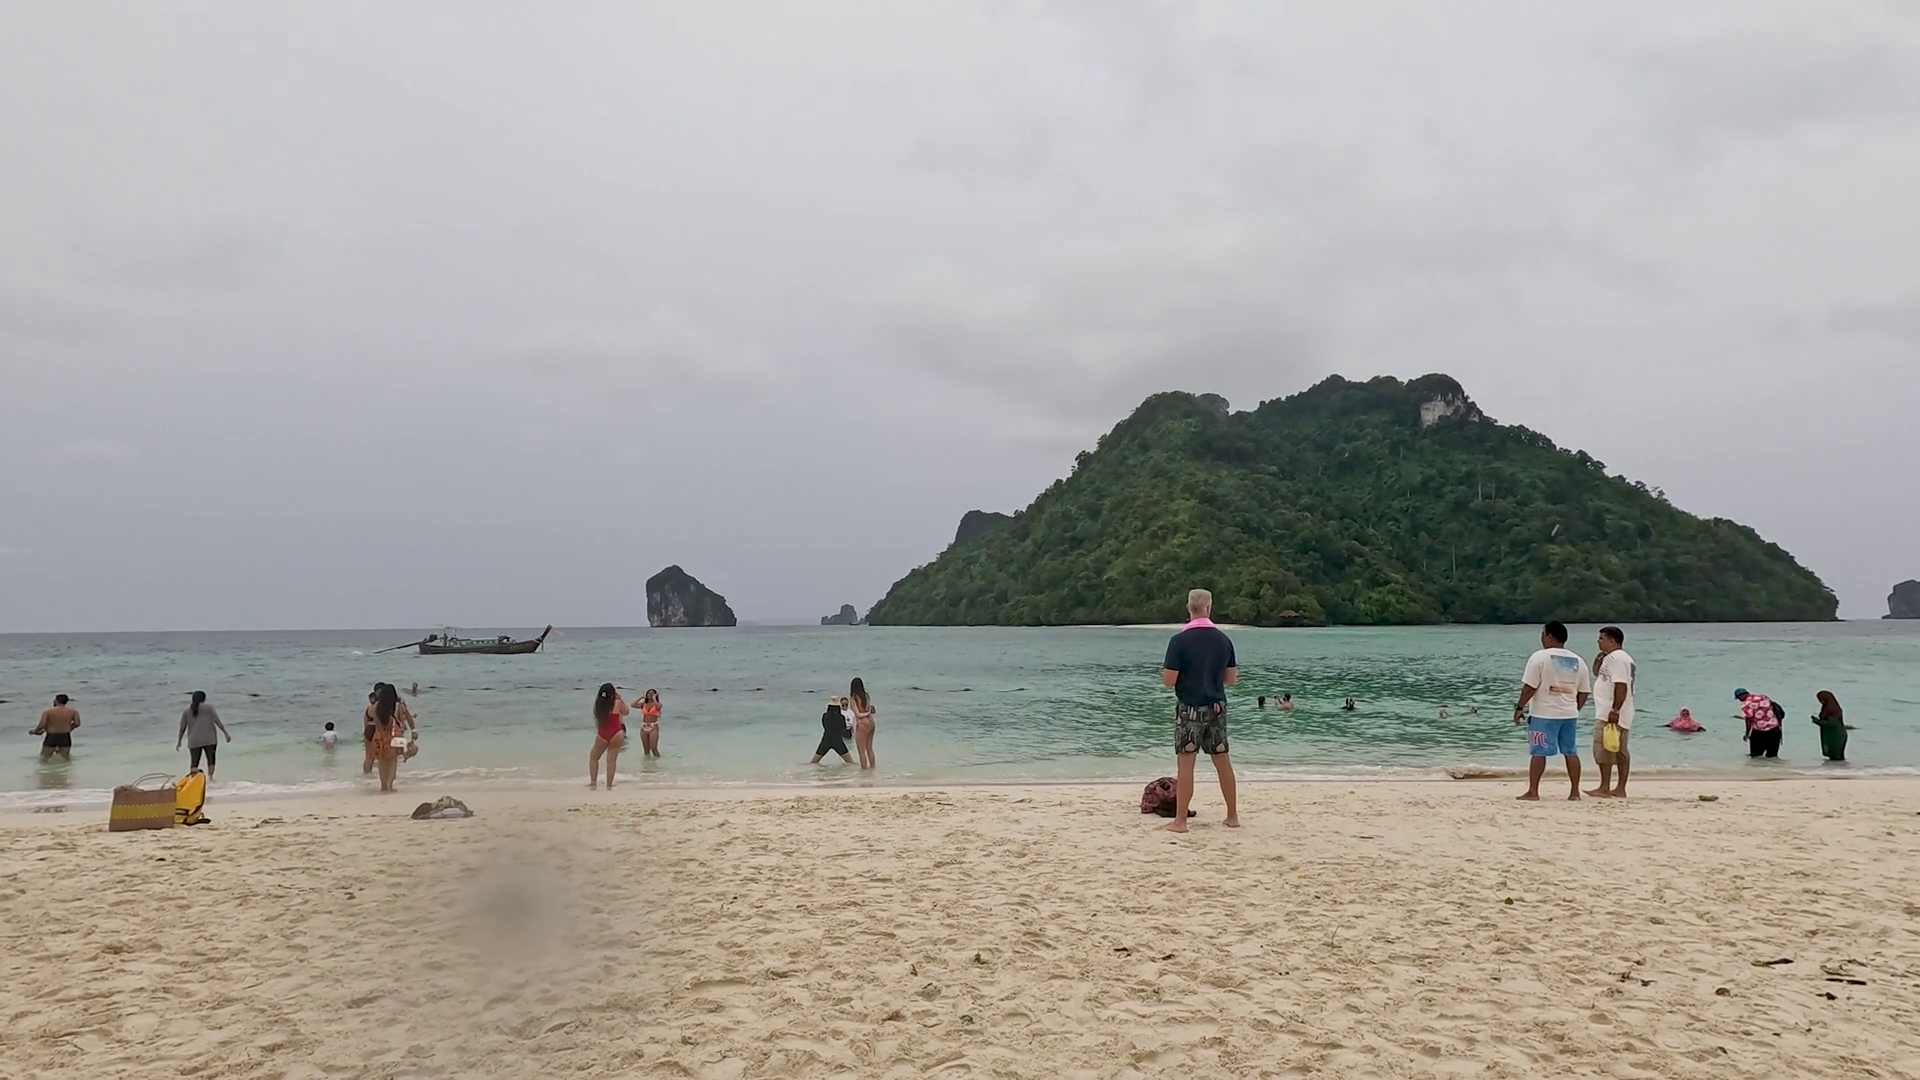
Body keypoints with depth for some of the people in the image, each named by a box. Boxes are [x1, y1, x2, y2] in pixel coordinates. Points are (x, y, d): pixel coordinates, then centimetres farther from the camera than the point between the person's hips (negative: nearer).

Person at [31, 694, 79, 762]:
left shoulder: (47, 712, -6)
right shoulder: (73, 711, 0)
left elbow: (42, 725, -10)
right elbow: (77, 723, -2)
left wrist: (34, 731, 10)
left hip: (50, 737, -1)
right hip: (65, 737, 1)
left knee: (43, 758, 12)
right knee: (65, 759, 10)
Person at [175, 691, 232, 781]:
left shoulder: (186, 711, 7)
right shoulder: (208, 708, 0)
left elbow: (182, 727, 7)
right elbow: (217, 721, -4)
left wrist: (179, 741, 15)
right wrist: (226, 733, -1)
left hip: (194, 741, 2)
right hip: (209, 739, -2)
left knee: (194, 762, 4)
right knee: (211, 759, 9)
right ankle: (210, 778, 1)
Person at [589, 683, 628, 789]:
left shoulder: (598, 703, -2)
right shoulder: (617, 703, -6)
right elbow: (626, 712, 12)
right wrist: (620, 699, 16)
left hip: (602, 734, 1)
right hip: (616, 734, -1)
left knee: (593, 757, 19)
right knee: (611, 760, 3)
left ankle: (593, 782, 11)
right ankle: (609, 786, 2)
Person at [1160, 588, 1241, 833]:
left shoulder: (1179, 640, -14)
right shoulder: (1223, 639, 0)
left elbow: (1168, 680, -14)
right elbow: (1232, 678, 7)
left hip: (1190, 710, -4)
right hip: (1217, 709, 4)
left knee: (1185, 764, 1)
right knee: (1223, 762, 13)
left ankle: (1180, 821, 4)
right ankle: (1232, 816, 21)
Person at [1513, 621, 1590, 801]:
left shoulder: (1540, 657, -10)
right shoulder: (1578, 661, 9)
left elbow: (1529, 687, -13)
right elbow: (1584, 692, 11)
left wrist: (1519, 708, -4)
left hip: (1543, 714, -5)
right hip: (1569, 714, 5)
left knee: (1538, 752, -1)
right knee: (1571, 752, 11)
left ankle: (1533, 792, 2)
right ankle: (1574, 792, 12)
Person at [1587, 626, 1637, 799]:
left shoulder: (1616, 658, -15)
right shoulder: (1617, 658, 19)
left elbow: (1621, 686, -23)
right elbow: (1596, 673, 28)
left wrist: (1615, 710, -26)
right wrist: (1600, 658, 12)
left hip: (1610, 714, -11)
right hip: (1620, 716, 11)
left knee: (1603, 749, -10)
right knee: (1620, 751, 11)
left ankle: (1604, 788, -11)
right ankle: (1620, 788, 14)